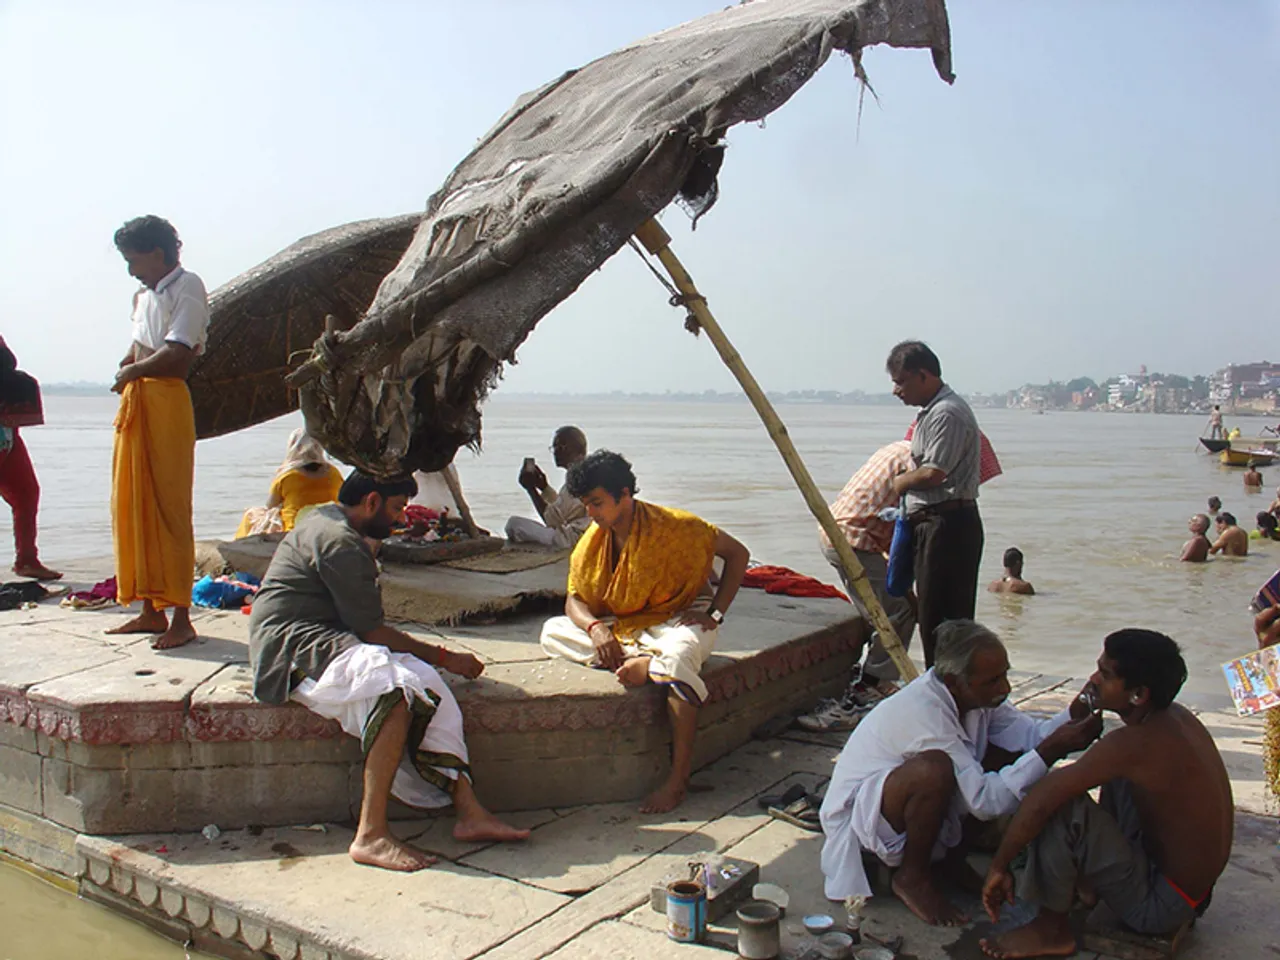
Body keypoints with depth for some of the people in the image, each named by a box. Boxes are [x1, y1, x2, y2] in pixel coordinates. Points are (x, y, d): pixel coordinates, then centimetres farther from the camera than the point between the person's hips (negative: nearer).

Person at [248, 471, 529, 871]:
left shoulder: (323, 519, 20)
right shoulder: (341, 542, -13)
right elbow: (371, 630, -14)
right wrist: (443, 657, -4)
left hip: (324, 640, 10)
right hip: (296, 650, -10)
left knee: (427, 687, -10)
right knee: (400, 685, -31)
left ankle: (469, 811, -18)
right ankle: (371, 835, -32)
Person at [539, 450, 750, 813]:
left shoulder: (671, 526, -17)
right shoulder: (592, 541, -1)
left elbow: (737, 553, -11)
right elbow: (575, 599, 3)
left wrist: (715, 615, -15)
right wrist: (594, 628, -21)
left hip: (678, 620, -6)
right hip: (623, 627, 6)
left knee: (677, 655, -41)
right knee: (552, 631, -10)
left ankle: (679, 775, -32)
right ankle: (643, 660, -24)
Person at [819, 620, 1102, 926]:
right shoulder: (923, 713, -34)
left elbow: (1029, 735, -7)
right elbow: (986, 802, -33)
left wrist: (1073, 716, -26)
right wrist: (1051, 750, -36)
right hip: (858, 816, -9)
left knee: (1006, 754, -4)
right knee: (935, 769, -38)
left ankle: (952, 852, 9)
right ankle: (913, 877, -13)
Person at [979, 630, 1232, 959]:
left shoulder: (1134, 744, -29)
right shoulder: (1178, 717, -3)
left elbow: (1040, 799, -32)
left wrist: (998, 867, -21)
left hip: (1159, 904, -9)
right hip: (1195, 886, 9)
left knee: (1060, 807, -25)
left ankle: (1052, 930, -5)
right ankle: (1090, 883, 24)